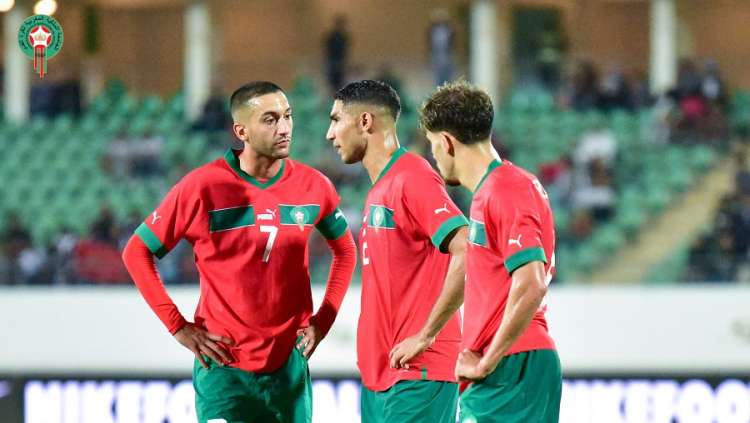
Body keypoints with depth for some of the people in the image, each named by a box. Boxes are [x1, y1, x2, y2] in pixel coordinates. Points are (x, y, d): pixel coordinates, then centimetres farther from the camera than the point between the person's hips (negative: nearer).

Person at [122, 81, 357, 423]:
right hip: (224, 365, -3)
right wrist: (178, 327, -5)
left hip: (289, 363, 3)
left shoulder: (313, 186, 0)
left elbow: (345, 250, 19)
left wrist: (323, 320, 8)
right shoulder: (203, 187, -9)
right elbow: (136, 252, -1)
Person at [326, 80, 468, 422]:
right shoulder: (380, 188, 17)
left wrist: (426, 335, -20)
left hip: (417, 373, -9)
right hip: (379, 374, 9)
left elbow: (468, 255, -23)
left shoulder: (413, 179, -12)